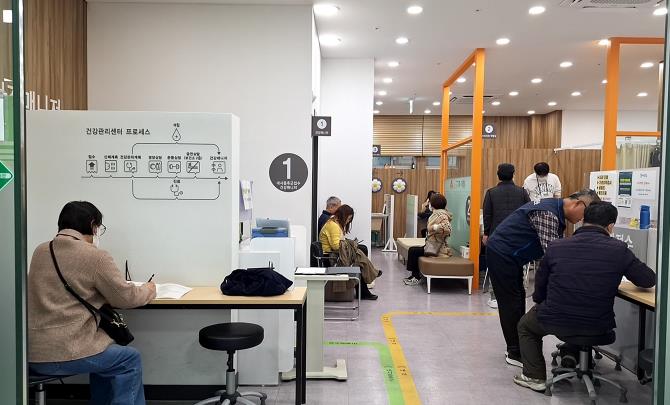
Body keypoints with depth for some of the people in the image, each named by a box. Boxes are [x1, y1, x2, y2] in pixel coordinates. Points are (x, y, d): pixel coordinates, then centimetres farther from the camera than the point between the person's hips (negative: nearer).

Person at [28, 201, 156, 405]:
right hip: (62, 355, -8)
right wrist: (149, 290, 14)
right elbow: (126, 298, -6)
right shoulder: (95, 257, -13)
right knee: (130, 360, 12)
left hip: (29, 353, 8)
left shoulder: (40, 251, 9)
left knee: (105, 354, 28)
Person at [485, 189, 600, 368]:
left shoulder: (555, 210, 8)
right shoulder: (548, 214, -24)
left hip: (509, 256, 10)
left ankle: (516, 349, 23)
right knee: (511, 303, -3)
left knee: (517, 300, 14)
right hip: (501, 254, -10)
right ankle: (515, 354, 7)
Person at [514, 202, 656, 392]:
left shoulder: (556, 247, -5)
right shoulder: (619, 250, -9)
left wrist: (541, 304, 27)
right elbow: (649, 280, 3)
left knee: (525, 325, 29)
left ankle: (534, 376, 24)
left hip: (556, 322, -1)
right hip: (597, 326, 1)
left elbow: (539, 288, 6)